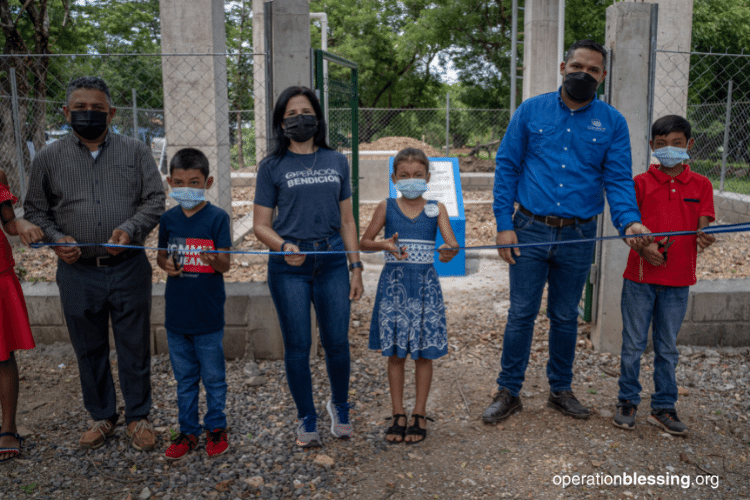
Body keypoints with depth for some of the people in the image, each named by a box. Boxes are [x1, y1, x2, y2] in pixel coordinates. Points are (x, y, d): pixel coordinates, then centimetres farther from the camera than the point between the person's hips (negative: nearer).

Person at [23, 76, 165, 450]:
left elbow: (155, 199, 1)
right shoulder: (48, 158, 6)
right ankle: (102, 416, 32)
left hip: (129, 269, -1)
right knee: (89, 350, 13)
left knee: (134, 347, 7)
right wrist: (56, 239, -8)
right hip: (78, 273, 2)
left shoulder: (135, 152, 3)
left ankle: (137, 417, 25)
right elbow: (35, 210, 11)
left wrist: (130, 229, -16)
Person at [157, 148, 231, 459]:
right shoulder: (168, 219, 3)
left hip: (208, 315, -4)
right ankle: (188, 431, 31)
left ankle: (216, 427, 28)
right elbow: (162, 255, 15)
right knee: (184, 378, 16)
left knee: (213, 377, 10)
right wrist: (166, 264, -8)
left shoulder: (217, 218, -10)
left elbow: (225, 265, -14)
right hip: (176, 313, 4)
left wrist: (212, 258, -36)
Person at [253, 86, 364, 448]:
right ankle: (307, 419, 24)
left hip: (332, 262, 2)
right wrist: (284, 247, -19)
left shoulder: (337, 162, 10)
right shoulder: (272, 167, 3)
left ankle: (339, 406, 32)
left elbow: (346, 220, 12)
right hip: (289, 268, -1)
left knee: (337, 342, 4)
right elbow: (261, 225, 1)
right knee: (297, 346, 5)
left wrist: (356, 267, 7)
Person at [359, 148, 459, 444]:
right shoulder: (386, 208, 2)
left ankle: (420, 414, 21)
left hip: (425, 284, 0)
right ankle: (398, 414, 20)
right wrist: (385, 245, -17)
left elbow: (452, 242, -9)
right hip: (394, 283, 0)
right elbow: (364, 242, 3)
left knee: (424, 353, 6)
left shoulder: (436, 209, 2)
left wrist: (449, 251, -33)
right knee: (395, 353, 7)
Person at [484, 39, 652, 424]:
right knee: (521, 314, 3)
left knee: (565, 317, 14)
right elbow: (506, 167, 1)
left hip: (578, 236, 1)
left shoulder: (612, 122, 4)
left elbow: (618, 179, -1)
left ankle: (561, 390, 31)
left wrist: (629, 220, -21)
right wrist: (504, 224, -7)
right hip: (531, 232, -1)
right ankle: (508, 392, 18)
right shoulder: (531, 111, 2)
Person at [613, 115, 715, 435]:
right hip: (640, 278, -1)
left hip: (678, 281, 2)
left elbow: (701, 230, 0)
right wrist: (643, 247, -21)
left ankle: (663, 408, 25)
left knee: (667, 348, 12)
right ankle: (627, 402, 22)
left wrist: (703, 239, -24)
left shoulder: (701, 185, 6)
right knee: (633, 345, 7)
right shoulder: (641, 183, 1)